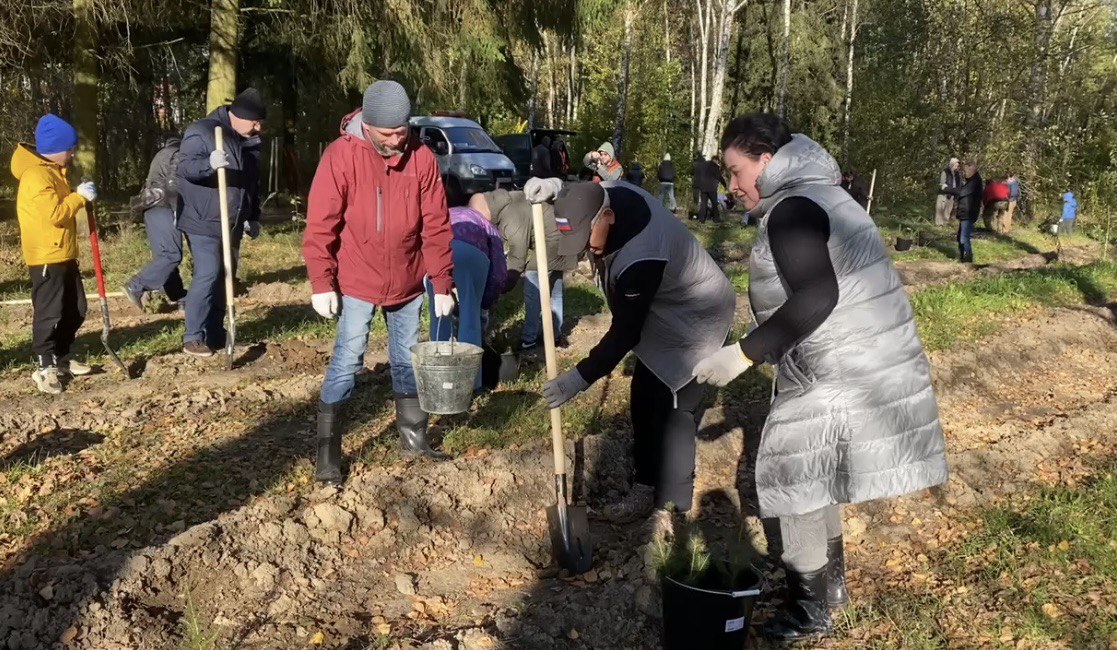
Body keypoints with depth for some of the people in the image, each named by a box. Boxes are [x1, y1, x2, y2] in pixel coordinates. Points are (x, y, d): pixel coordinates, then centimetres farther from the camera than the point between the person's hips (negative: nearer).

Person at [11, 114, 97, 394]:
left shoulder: (52, 171, 15)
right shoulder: (36, 176, -18)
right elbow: (54, 214, -25)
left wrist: (80, 195, 9)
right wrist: (80, 196, -16)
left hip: (64, 254, 10)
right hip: (45, 257, -10)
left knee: (75, 310, 15)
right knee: (48, 312, -5)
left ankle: (61, 357, 27)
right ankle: (44, 366, 3)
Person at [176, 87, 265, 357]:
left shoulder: (250, 141, 12)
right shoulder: (202, 131, -11)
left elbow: (253, 183, 21)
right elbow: (185, 166, -20)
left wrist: (253, 217, 19)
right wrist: (209, 163, -40)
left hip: (232, 223, 8)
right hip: (203, 221, -8)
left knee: (224, 277, 10)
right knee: (207, 275, -13)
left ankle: (215, 335, 19)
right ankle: (193, 337, -5)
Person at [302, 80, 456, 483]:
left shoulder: (421, 158, -6)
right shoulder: (340, 156, -14)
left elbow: (436, 225, -2)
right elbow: (320, 227, -12)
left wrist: (442, 284, -2)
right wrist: (321, 284, -14)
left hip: (407, 282, 4)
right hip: (356, 283, -3)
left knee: (407, 360, 14)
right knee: (346, 362, -2)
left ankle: (413, 437, 30)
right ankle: (327, 453, 8)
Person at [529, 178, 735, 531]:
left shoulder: (640, 258, -40)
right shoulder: (609, 195, -17)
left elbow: (625, 333, -33)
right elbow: (576, 199, 7)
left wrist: (580, 377, -30)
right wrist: (554, 190, -16)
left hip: (694, 323, -10)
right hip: (659, 316, 10)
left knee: (674, 411, -7)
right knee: (644, 401, 13)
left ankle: (671, 506, 7)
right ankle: (646, 488, 27)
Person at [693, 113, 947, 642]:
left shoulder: (792, 210, -18)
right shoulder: (819, 195, 14)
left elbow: (816, 298, -29)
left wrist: (745, 354, -28)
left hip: (838, 375, -10)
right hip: (867, 362, 10)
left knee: (793, 481, 2)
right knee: (816, 477, 22)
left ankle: (809, 611, 17)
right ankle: (830, 583, 37)